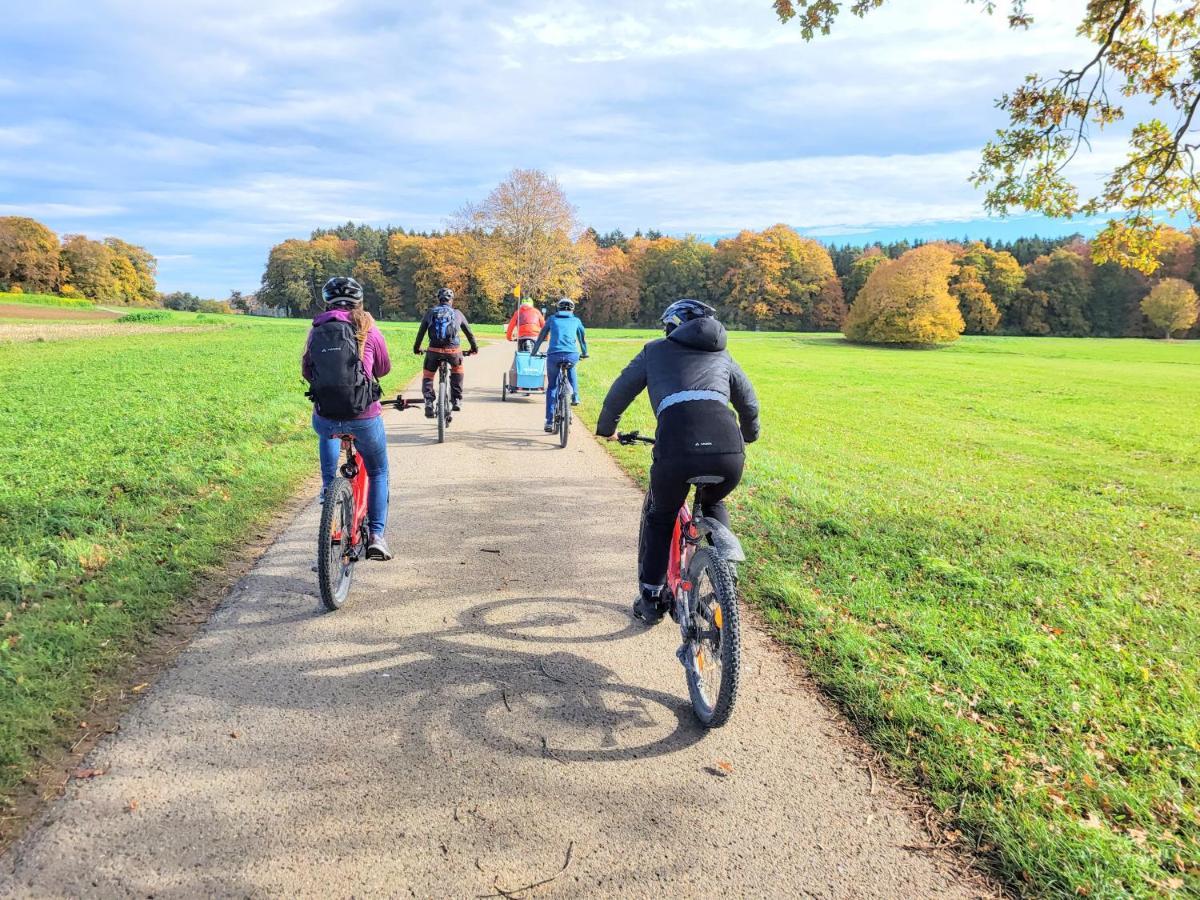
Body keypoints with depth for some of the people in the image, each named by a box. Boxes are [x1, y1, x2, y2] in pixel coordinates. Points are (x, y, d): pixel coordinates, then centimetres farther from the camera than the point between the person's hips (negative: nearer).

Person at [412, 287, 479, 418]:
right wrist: (474, 347, 33)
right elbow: (468, 332, 20)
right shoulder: (457, 313, 13)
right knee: (457, 370, 29)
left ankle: (428, 402, 2)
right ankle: (457, 401, 23)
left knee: (427, 376, 19)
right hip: (453, 350, 0)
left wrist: (416, 348, 29)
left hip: (434, 350, 0)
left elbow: (421, 332, 15)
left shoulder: (430, 313, 13)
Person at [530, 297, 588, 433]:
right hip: (572, 355, 0)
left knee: (552, 387, 16)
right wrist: (584, 353, 49)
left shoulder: (552, 319, 20)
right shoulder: (576, 320, 20)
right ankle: (574, 396, 25)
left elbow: (541, 337, 26)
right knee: (571, 368, 38)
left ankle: (549, 422, 11)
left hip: (554, 356, 0)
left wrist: (534, 352, 38)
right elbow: (583, 338, 33)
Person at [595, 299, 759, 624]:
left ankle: (650, 599, 30)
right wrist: (748, 437, 59)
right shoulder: (723, 357, 31)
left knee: (659, 518, 26)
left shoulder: (656, 350, 25)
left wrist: (606, 428, 48)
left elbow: (619, 392, 29)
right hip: (729, 451, 2)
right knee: (713, 504, 36)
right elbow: (750, 405, 38)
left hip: (677, 446, -2)